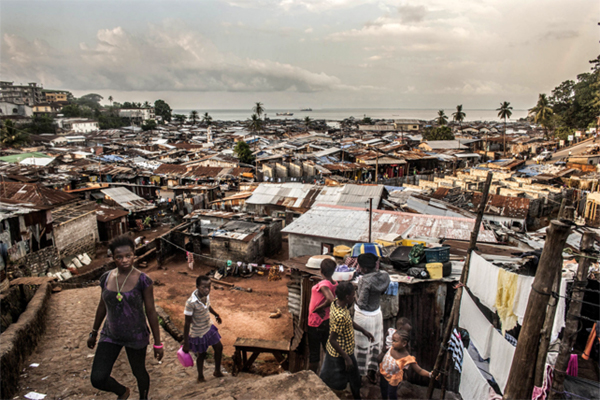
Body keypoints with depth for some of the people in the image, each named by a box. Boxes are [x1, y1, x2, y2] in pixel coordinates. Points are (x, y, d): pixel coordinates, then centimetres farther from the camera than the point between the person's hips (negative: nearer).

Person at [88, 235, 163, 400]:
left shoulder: (143, 280, -17)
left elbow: (151, 312, -12)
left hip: (136, 336, -3)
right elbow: (102, 306, 9)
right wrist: (94, 333, 17)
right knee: (97, 379, -3)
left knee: (139, 372, 16)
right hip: (110, 335, 3)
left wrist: (158, 343, -8)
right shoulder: (106, 277, -5)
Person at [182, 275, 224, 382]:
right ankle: (200, 376, 42)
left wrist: (216, 315, 28)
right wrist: (186, 343, -20)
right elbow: (187, 324, -26)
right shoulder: (191, 302, -34)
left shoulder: (206, 295, -14)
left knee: (219, 348, 17)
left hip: (209, 327, 6)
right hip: (198, 333, -6)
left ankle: (217, 371, 41)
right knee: (201, 354, 15)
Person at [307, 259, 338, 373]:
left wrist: (318, 308, -25)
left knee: (314, 351, 8)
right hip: (328, 321, 7)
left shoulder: (323, 284, -25)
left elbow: (330, 299, -39)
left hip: (316, 323, -7)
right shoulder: (335, 284, -3)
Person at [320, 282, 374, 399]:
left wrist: (363, 330, 9)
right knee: (354, 379, 19)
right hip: (343, 352, -8)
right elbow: (333, 340, -30)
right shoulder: (340, 316, -36)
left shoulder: (336, 303, -8)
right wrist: (347, 358, -23)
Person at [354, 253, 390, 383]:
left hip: (363, 317, -6)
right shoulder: (384, 276, -11)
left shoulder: (365, 280, -31)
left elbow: (362, 304, -28)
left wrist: (354, 294, -12)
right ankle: (372, 372, 37)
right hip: (377, 314, 6)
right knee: (375, 343, 23)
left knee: (361, 346, 13)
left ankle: (359, 374, 32)